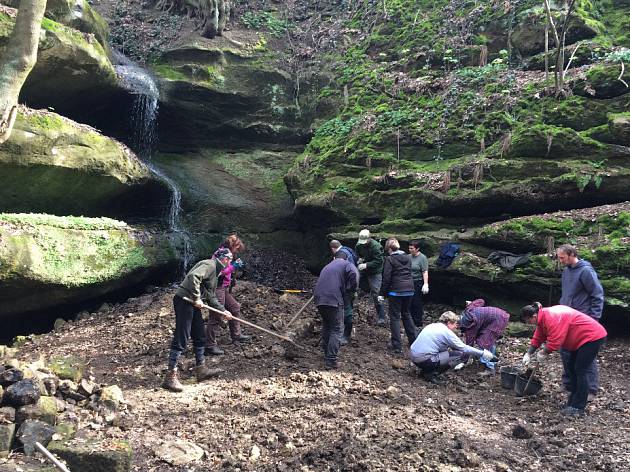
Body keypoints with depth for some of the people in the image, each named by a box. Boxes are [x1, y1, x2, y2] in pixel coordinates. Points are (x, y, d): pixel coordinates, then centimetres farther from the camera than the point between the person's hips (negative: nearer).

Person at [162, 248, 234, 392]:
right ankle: (170, 377, -4)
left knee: (200, 337, 15)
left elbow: (211, 297, 25)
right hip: (184, 300, -10)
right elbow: (193, 276, -28)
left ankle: (201, 370, 27)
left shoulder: (215, 271, 21)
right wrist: (196, 298, -23)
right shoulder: (209, 265, -10)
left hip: (193, 304, 10)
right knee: (181, 339, -9)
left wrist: (223, 311, 18)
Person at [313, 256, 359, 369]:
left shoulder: (328, 266, 29)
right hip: (334, 300, -6)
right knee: (336, 330, 1)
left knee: (326, 326, 23)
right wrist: (350, 289, 2)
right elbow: (354, 274, -14)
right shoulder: (347, 264, 7)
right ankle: (331, 361, -5)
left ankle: (326, 355, 31)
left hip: (319, 299, 6)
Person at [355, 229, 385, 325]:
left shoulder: (376, 246, -22)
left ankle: (381, 317, 0)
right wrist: (358, 259, -8)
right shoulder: (359, 245, -3)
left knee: (375, 293, -8)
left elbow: (378, 261, -24)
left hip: (374, 272, -6)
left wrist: (366, 265, -34)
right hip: (362, 270, 6)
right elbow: (356, 254, 15)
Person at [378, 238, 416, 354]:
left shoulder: (390, 259, -10)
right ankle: (413, 340, 26)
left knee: (395, 317, 3)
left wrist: (382, 294, -6)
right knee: (406, 314, 22)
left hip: (396, 291, -6)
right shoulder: (408, 257, 8)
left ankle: (397, 346, 2)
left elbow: (386, 278, -12)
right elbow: (409, 273, 13)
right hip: (409, 290, 6)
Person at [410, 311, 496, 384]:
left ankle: (426, 370, 13)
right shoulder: (447, 332, -7)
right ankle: (431, 374, -7)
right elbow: (464, 348, -4)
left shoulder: (432, 326, 17)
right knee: (460, 354, -7)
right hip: (424, 360, -9)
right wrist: (482, 354, 7)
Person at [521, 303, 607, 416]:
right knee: (571, 368, 13)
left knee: (580, 371, -9)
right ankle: (573, 403, 21)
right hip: (582, 338, 11)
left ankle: (578, 408, -3)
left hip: (592, 337, -11)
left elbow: (554, 342, -29)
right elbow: (537, 338, 12)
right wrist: (528, 354, 9)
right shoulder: (543, 318, 5)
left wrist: (543, 353, -13)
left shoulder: (551, 318, -28)